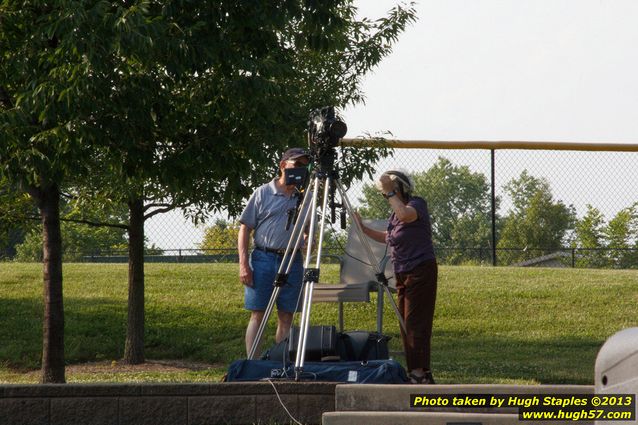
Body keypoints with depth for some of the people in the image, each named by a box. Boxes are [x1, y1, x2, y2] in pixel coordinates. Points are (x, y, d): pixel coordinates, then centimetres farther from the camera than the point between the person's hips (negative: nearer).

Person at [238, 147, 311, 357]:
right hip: (263, 259, -4)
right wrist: (244, 264, -8)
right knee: (258, 315, -4)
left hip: (292, 261, 4)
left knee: (286, 318, 4)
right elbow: (244, 229, 1)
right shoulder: (263, 193, 2)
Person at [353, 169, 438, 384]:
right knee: (407, 324, 9)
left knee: (415, 322, -11)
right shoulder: (394, 215, 14)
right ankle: (422, 374, 13)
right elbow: (388, 238, 28)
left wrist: (390, 193, -23)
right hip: (403, 273, 9)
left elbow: (406, 215, -33)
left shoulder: (417, 203, -10)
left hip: (421, 270, -9)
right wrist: (363, 228, 20)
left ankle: (418, 372, -12)